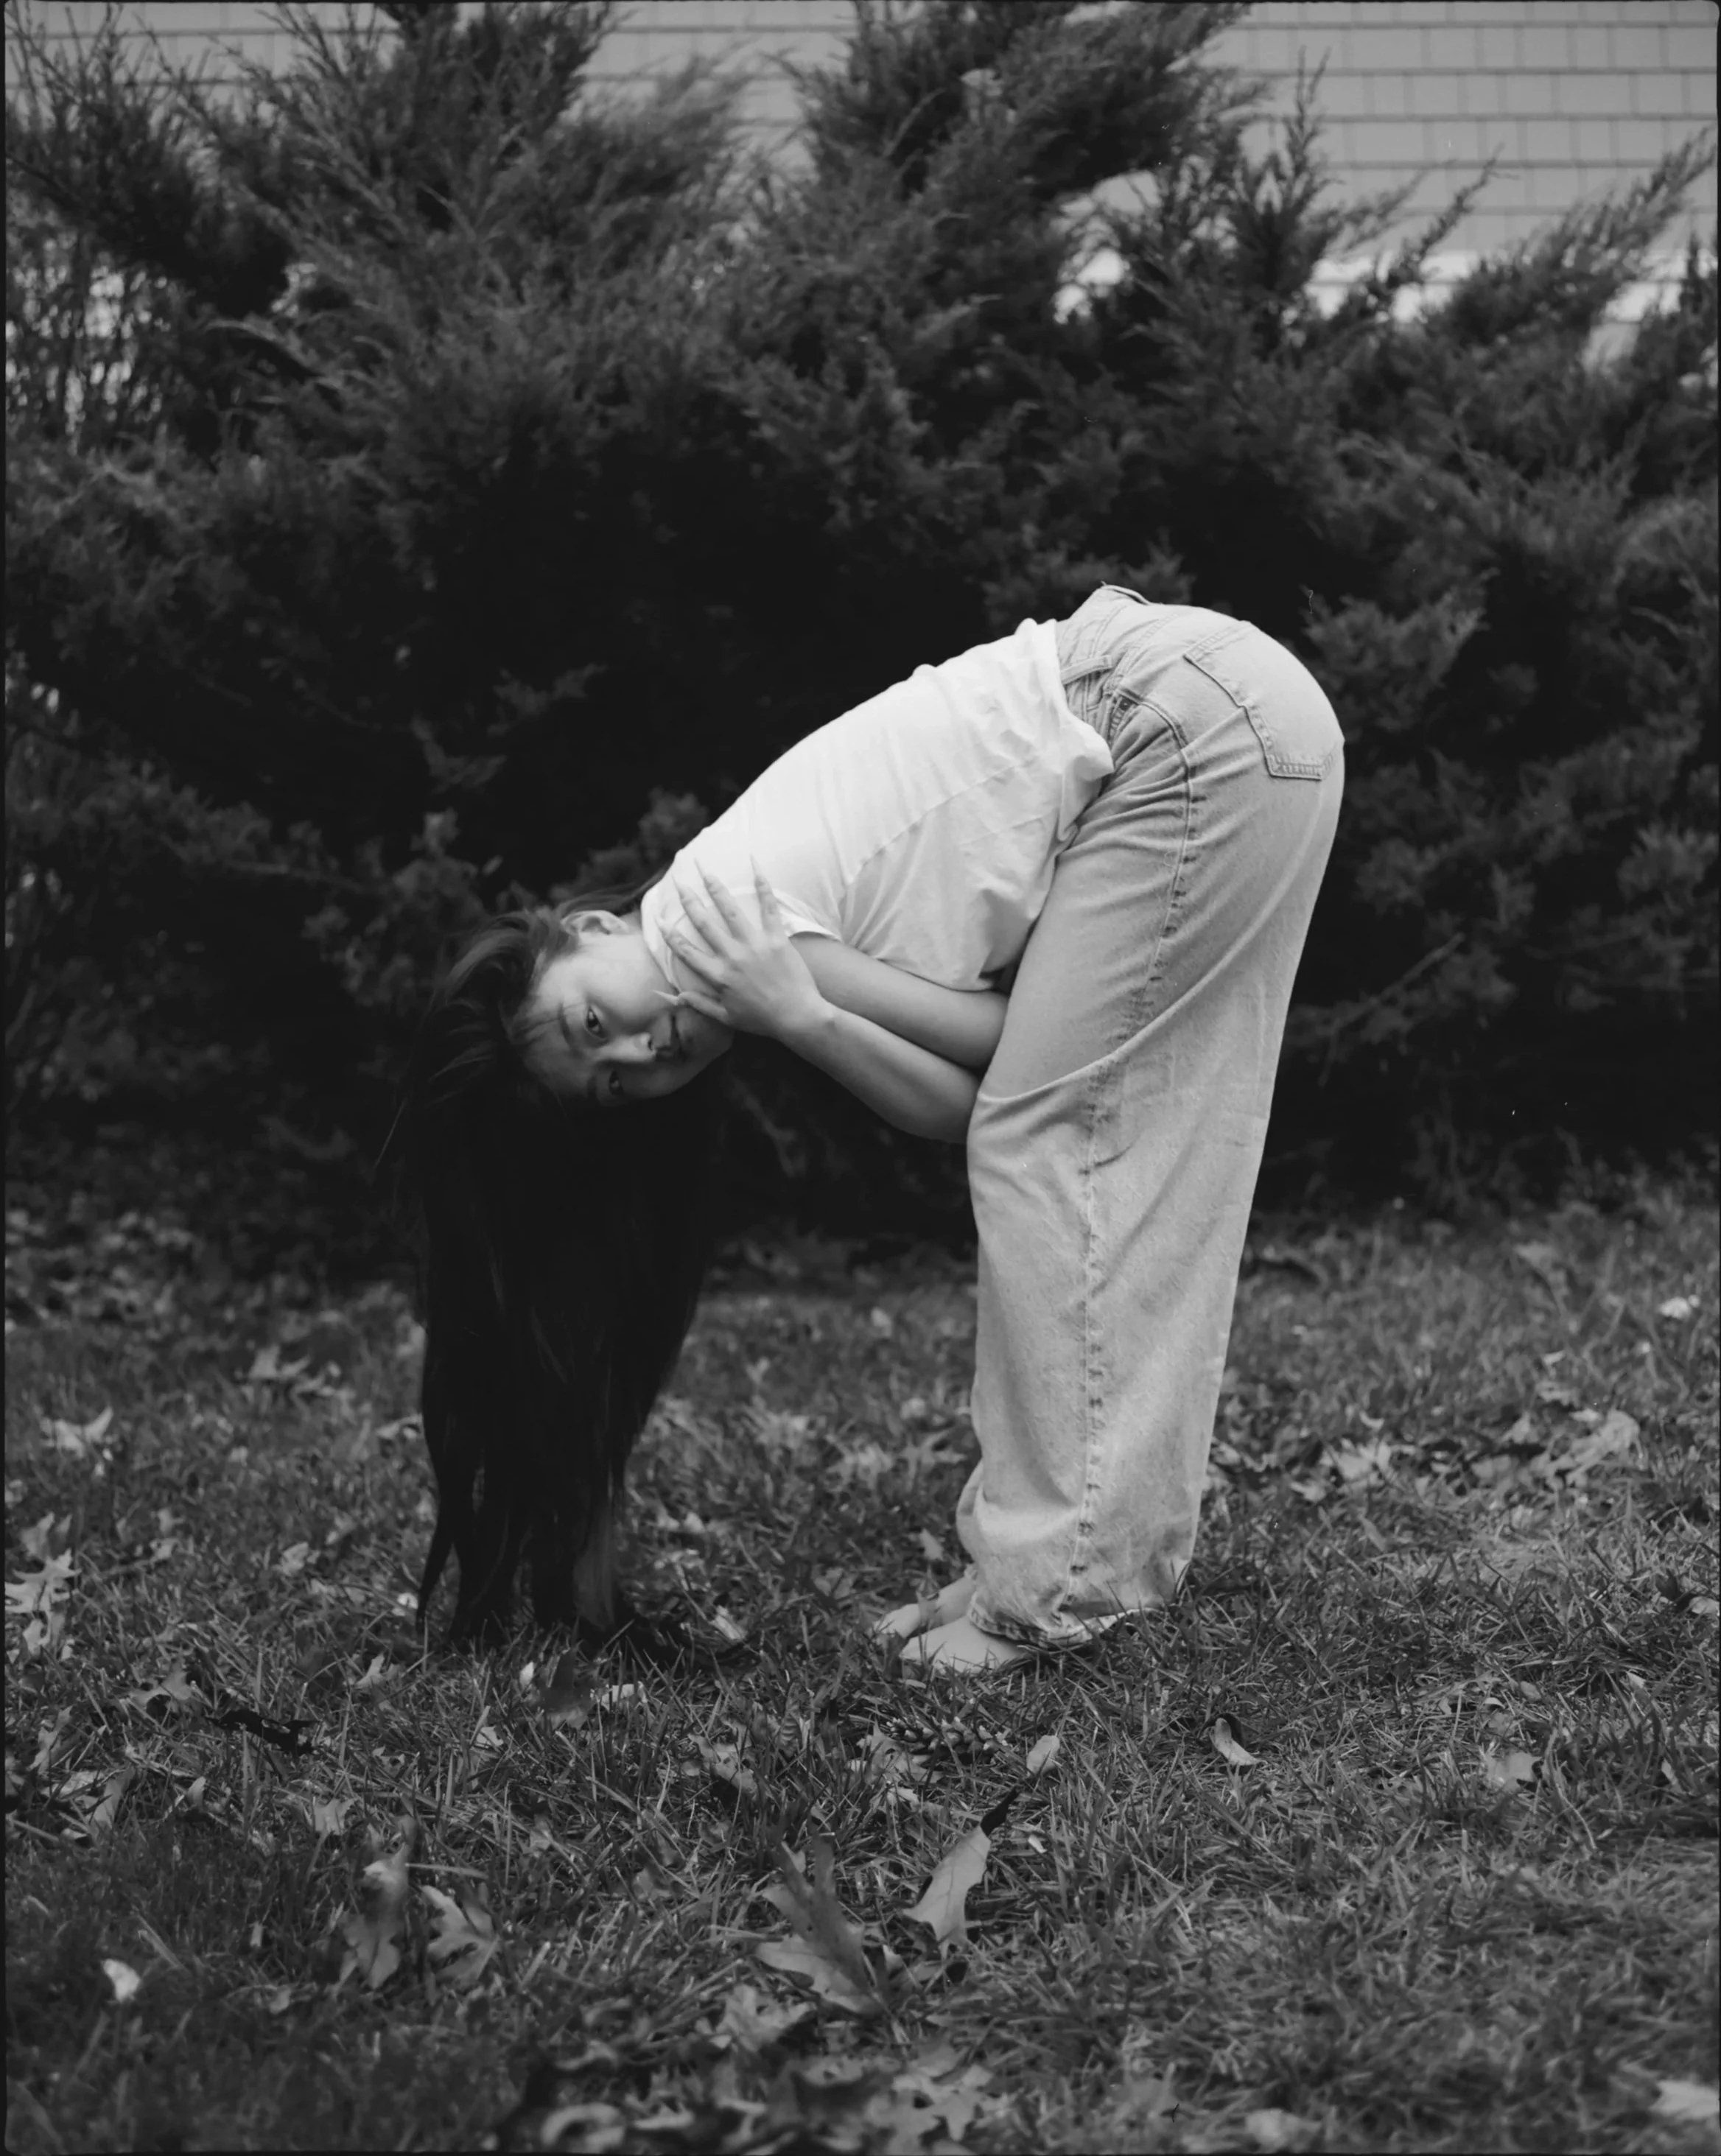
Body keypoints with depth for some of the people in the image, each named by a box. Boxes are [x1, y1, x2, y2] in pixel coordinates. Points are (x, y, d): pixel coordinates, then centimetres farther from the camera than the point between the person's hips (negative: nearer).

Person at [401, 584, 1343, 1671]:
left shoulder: (706, 922, -11)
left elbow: (1004, 1055, -9)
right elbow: (972, 1102, 4)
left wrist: (801, 1018, -15)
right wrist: (810, 1016, -8)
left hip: (1195, 723, -9)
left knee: (1042, 1141, -7)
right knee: (1135, 1161, 10)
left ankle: (1059, 1582, -4)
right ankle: (1122, 1537, 15)